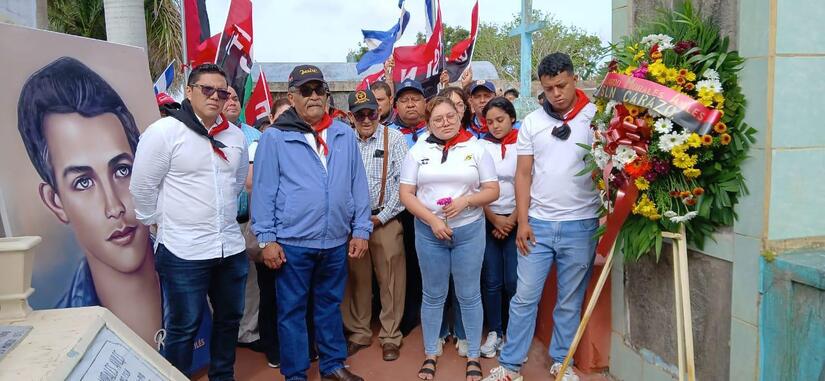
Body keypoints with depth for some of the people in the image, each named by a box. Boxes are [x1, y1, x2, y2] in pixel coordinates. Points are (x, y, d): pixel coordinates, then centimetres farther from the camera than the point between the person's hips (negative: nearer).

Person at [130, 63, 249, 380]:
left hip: (231, 248, 6)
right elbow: (142, 187, -6)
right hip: (183, 251, -6)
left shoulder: (235, 135, 7)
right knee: (183, 327, 5)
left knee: (230, 318, 18)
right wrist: (163, 224, 0)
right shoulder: (164, 131, -9)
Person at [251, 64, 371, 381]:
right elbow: (264, 190, -5)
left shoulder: (345, 134, 6)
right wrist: (267, 238, -8)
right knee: (292, 310, 9)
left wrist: (361, 229, 4)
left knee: (330, 305, 17)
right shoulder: (275, 137, -4)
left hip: (336, 241, 3)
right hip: (292, 242, -3)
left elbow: (358, 184, 7)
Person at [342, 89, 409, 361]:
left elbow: (403, 182, -6)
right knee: (356, 279, 10)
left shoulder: (393, 138, -2)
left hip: (386, 220, -2)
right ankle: (359, 333, 26)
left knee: (390, 280, 4)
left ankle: (390, 337, 18)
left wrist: (382, 216, -9)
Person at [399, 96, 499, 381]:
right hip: (429, 232, 1)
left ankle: (473, 357, 24)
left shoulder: (476, 149, 0)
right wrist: (433, 220, -12)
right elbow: (406, 194, -2)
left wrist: (466, 201, -17)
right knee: (433, 296, 12)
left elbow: (492, 191, 0)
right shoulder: (418, 151, 1)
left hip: (469, 230, 0)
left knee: (469, 296, 8)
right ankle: (430, 355, 27)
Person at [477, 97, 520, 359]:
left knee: (512, 281, -2)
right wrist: (495, 219, -4)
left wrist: (512, 220, -5)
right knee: (491, 281, 3)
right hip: (488, 220, 2)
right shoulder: (481, 147, 4)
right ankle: (494, 332, 18)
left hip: (516, 220, -1)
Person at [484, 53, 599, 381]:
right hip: (538, 224, 1)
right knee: (524, 298, 5)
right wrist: (522, 221, -1)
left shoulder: (596, 117, -1)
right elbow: (523, 174, 4)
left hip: (580, 225, -1)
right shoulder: (532, 122, 4)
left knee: (570, 301, 12)